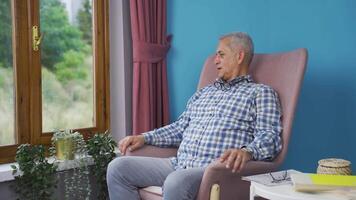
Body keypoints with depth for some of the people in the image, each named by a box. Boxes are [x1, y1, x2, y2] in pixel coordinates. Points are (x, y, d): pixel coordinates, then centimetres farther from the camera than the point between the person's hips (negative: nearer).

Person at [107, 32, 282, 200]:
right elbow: (179, 128, 30)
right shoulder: (203, 93, 29)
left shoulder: (261, 93, 7)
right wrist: (144, 138, 15)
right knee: (118, 167, -10)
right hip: (179, 164, 7)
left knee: (176, 182, -40)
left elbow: (270, 138, -7)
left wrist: (247, 151, -29)